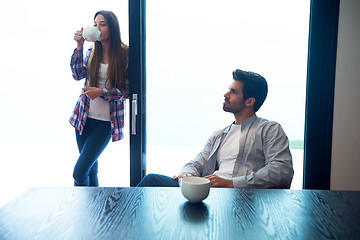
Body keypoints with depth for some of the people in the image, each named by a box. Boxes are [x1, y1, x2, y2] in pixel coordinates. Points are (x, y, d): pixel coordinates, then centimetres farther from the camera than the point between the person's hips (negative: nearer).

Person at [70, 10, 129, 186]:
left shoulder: (124, 55, -8)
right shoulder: (92, 52, 8)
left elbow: (128, 90, -8)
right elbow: (78, 74, -5)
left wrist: (101, 92, -18)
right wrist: (79, 46, -12)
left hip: (105, 123, -5)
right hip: (84, 118, 5)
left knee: (79, 173, -7)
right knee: (91, 169, 15)